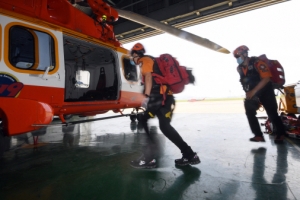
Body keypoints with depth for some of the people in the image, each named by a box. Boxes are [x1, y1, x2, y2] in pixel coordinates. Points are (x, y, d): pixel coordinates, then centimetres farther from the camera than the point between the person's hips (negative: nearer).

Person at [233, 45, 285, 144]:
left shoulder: (257, 63, -18)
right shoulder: (240, 68, 3)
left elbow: (266, 78, -24)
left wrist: (253, 91, -27)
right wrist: (248, 93, 6)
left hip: (265, 92, -6)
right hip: (252, 94, 6)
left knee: (272, 113, 1)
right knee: (249, 112, -7)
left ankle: (280, 134, 21)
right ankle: (258, 135, -1)